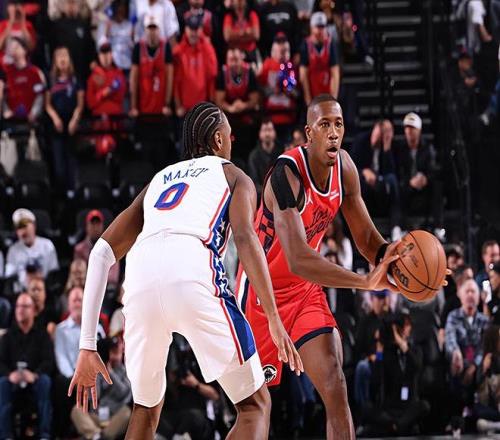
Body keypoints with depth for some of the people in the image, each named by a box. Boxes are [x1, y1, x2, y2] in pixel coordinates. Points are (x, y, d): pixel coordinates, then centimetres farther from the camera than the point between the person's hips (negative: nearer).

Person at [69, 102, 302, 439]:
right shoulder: (234, 176, 25)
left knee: (147, 408, 28)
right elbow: (245, 237, 2)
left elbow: (102, 253, 25)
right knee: (255, 405, 10)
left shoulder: (158, 180, 35)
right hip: (194, 277, -4)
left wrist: (87, 347, 23)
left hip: (141, 284, 4)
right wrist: (275, 320, -3)